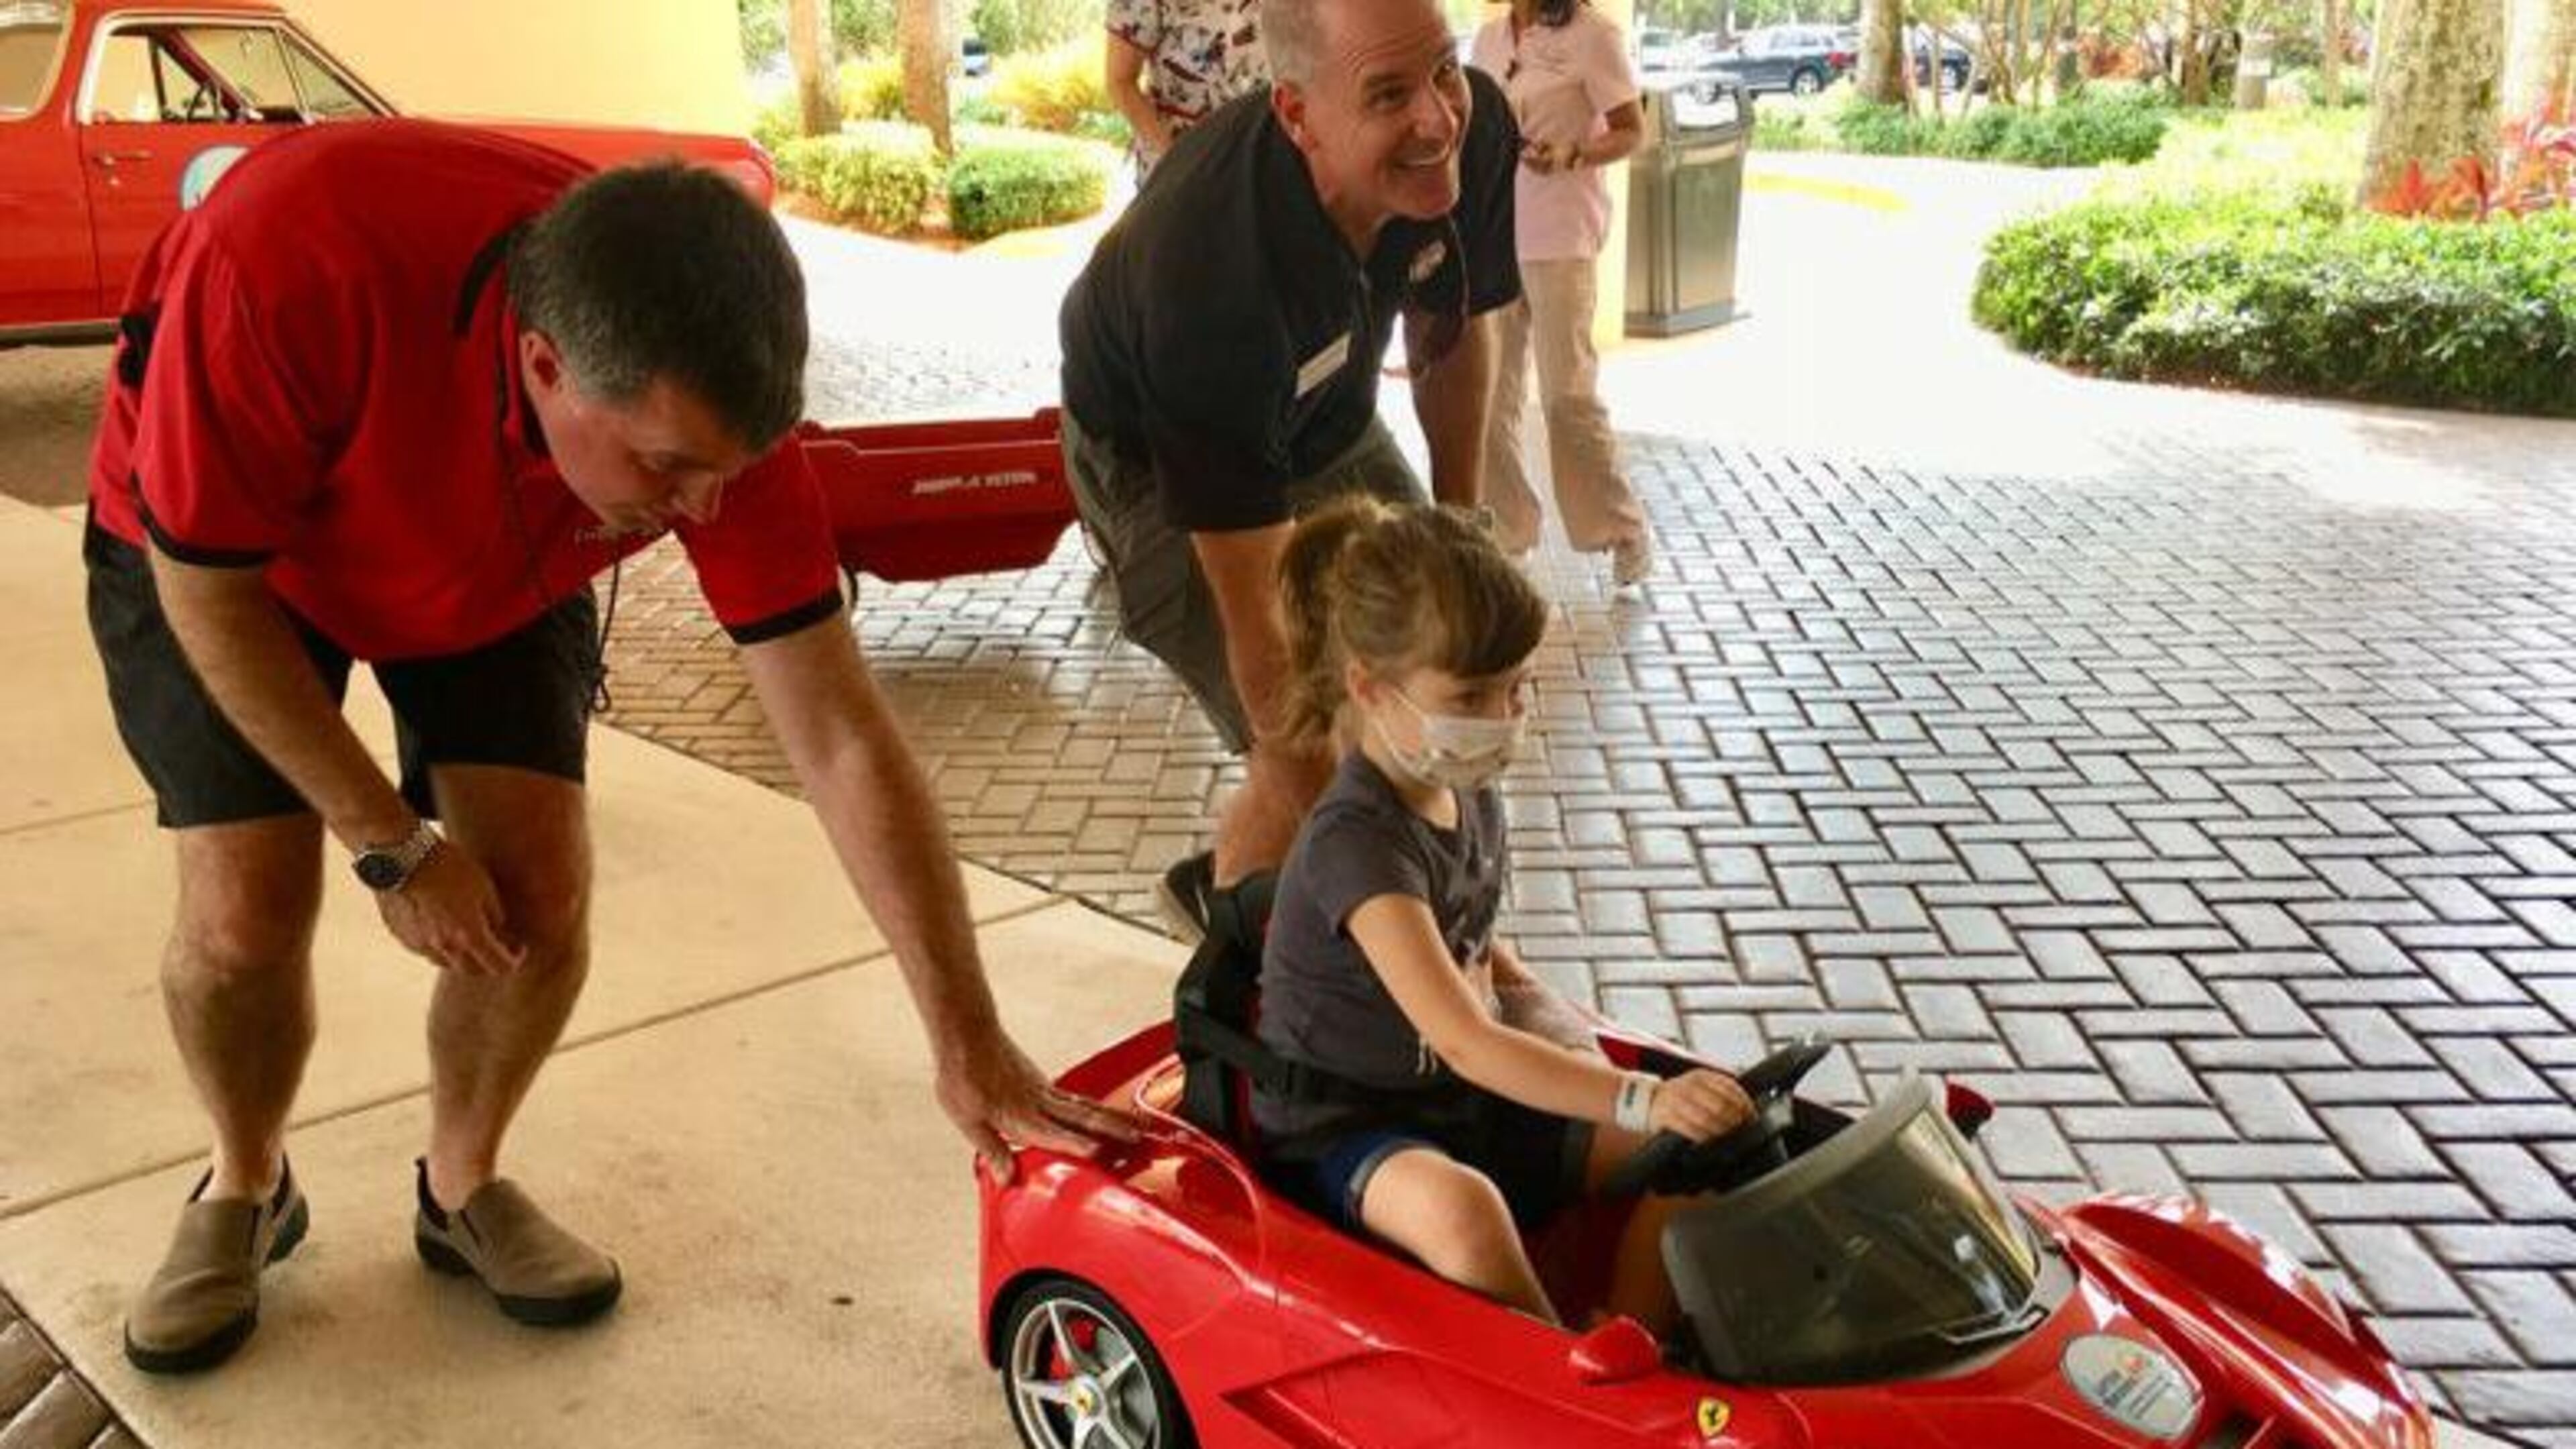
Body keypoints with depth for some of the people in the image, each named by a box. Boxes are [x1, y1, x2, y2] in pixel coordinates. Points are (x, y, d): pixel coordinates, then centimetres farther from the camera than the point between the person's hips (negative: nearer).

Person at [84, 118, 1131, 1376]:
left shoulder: (710, 402, -33)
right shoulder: (284, 264, -43)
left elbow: (842, 744, -28)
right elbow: (207, 586, -25)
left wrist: (969, 1043, -27)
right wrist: (392, 844, -20)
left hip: (499, 563, 2)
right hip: (214, 550, -2)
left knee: (542, 889, -10)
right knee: (248, 909, -12)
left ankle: (464, 1186, 19)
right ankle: (245, 1188, 20)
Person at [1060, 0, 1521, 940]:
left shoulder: (1473, 130, -26)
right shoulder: (1214, 276, -43)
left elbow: (1450, 333, -2)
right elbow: (1254, 614, -37)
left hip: (1325, 418, 6)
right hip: (1155, 464, -6)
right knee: (1315, 758, -13)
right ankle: (1227, 911, 21)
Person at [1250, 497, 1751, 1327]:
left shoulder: (1470, 793, 1)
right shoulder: (1357, 841, -26)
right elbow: (1462, 1042, -33)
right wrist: (1642, 1099, -39)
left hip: (1473, 1101, 8)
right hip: (1341, 1135, -8)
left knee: (1691, 1149, -6)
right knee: (1457, 1207, -40)